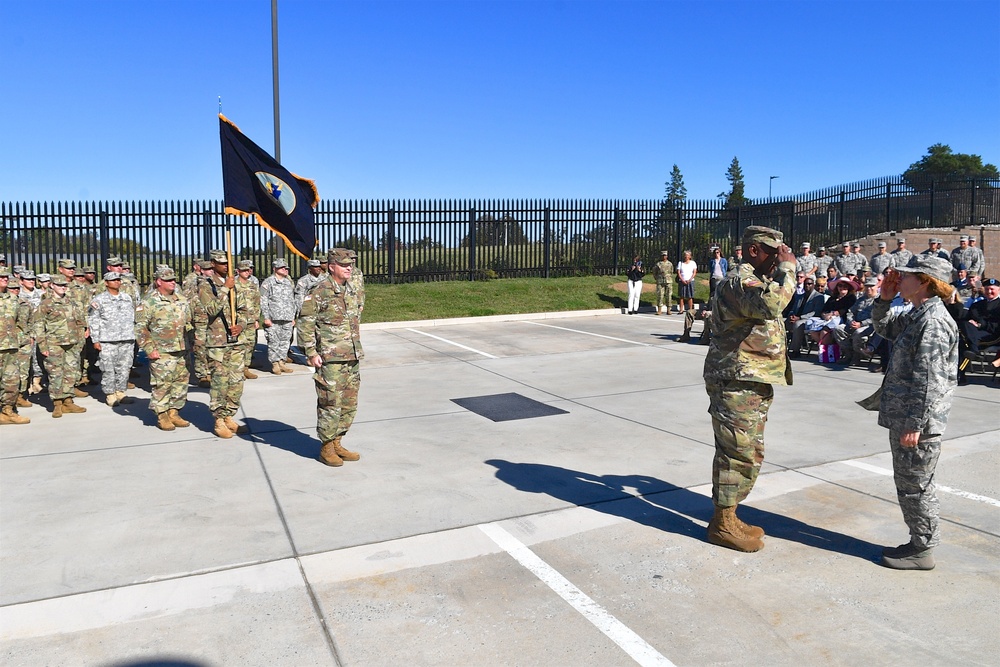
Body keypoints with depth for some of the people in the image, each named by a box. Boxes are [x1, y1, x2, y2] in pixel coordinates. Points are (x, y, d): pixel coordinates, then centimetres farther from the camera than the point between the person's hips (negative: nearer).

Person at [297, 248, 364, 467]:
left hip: (352, 359, 8)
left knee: (350, 404, 12)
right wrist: (311, 353, -13)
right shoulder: (319, 292, -11)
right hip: (330, 359, -8)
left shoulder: (351, 291, 13)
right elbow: (305, 324, -11)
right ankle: (326, 448, 12)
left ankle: (337, 443, 25)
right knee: (331, 404, -2)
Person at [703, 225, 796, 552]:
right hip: (737, 382, -11)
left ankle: (728, 517, 27)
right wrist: (787, 268, -23)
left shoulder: (756, 280, 19)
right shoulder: (740, 280, -16)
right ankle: (722, 524, 7)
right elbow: (771, 303, -35)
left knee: (747, 452, 16)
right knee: (739, 453, -5)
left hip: (752, 383, 11)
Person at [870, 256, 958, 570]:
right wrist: (884, 299, 13)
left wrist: (914, 424, -22)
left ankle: (922, 550, 15)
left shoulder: (933, 321, -19)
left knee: (914, 486, 2)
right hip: (904, 417, 10)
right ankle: (920, 542, 30)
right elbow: (884, 327, 30)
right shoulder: (917, 316, 11)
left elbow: (929, 380, -23)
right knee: (911, 485, 18)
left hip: (917, 423, -10)